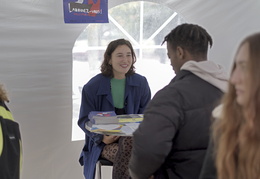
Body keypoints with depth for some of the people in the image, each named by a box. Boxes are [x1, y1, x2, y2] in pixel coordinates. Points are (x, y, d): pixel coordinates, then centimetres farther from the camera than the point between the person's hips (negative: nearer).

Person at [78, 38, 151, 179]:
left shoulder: (141, 83, 5)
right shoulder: (93, 86, -2)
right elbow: (84, 120, 0)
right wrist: (102, 137, -18)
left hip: (132, 137, 2)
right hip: (103, 142, -2)